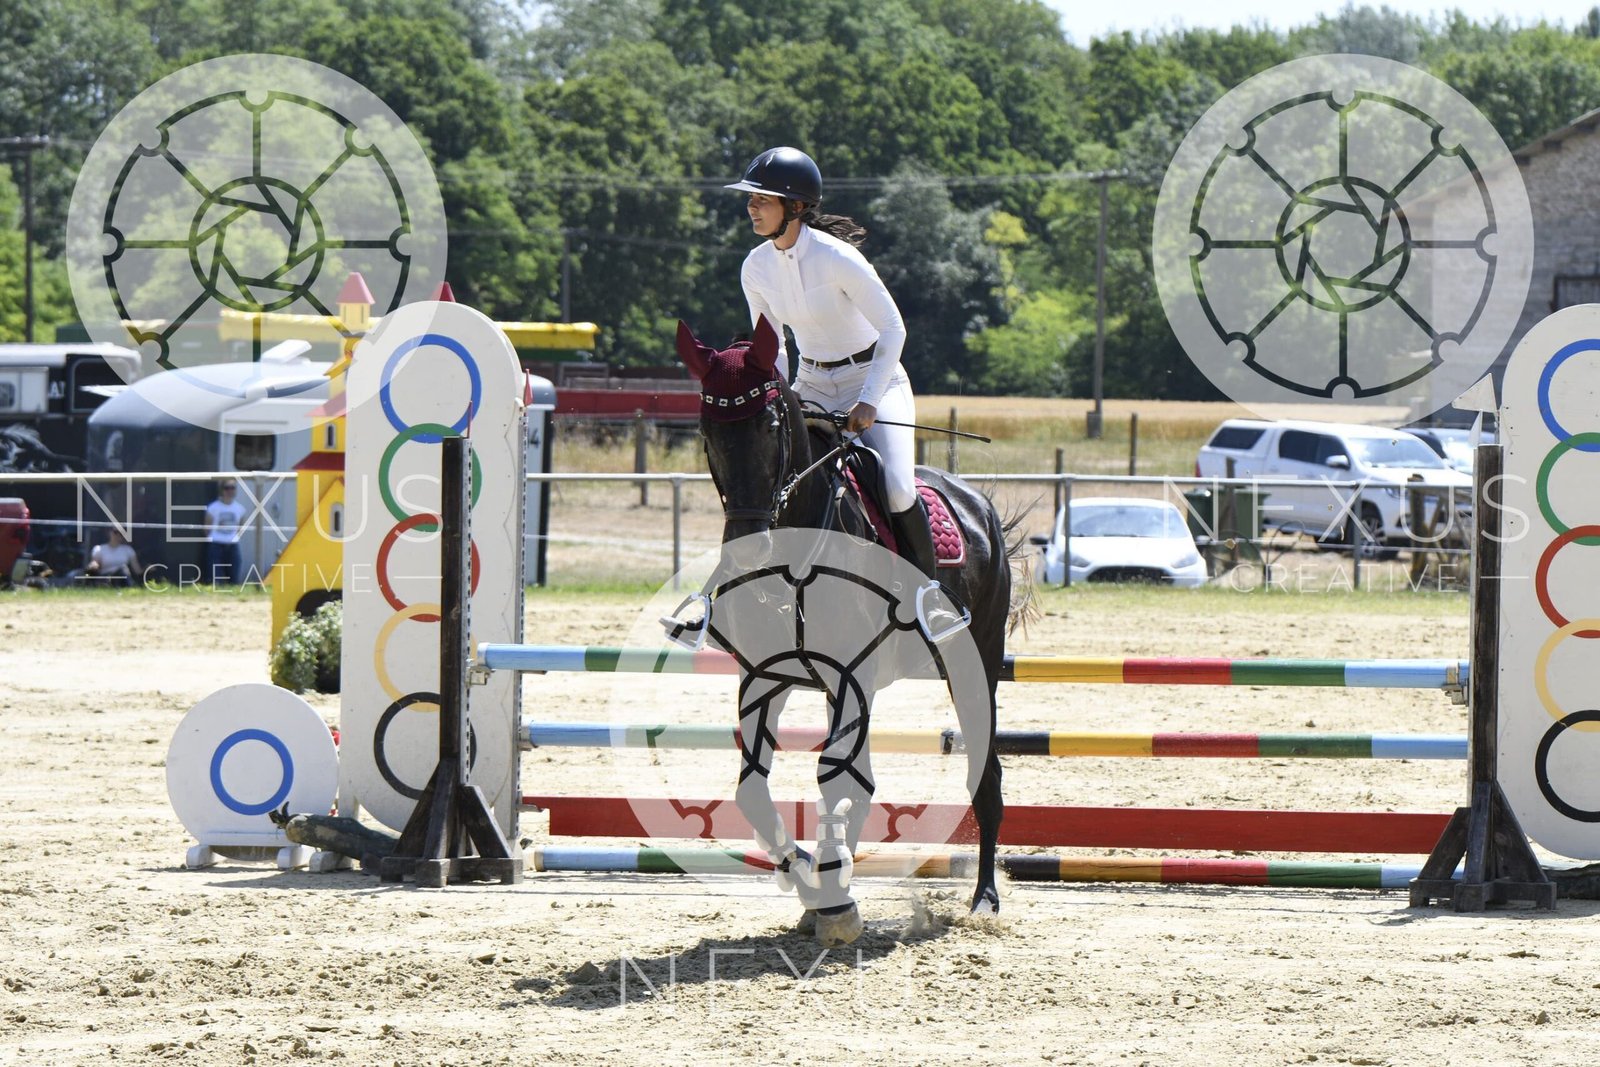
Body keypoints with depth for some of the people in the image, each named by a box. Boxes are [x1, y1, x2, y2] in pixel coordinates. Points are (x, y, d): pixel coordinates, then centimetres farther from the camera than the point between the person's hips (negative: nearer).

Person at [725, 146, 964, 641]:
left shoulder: (835, 257, -23)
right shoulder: (756, 268, -5)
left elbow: (893, 328, -19)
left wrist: (869, 403, -24)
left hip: (875, 378, -6)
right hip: (811, 386, 6)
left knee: (897, 489, -25)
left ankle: (928, 594, -5)